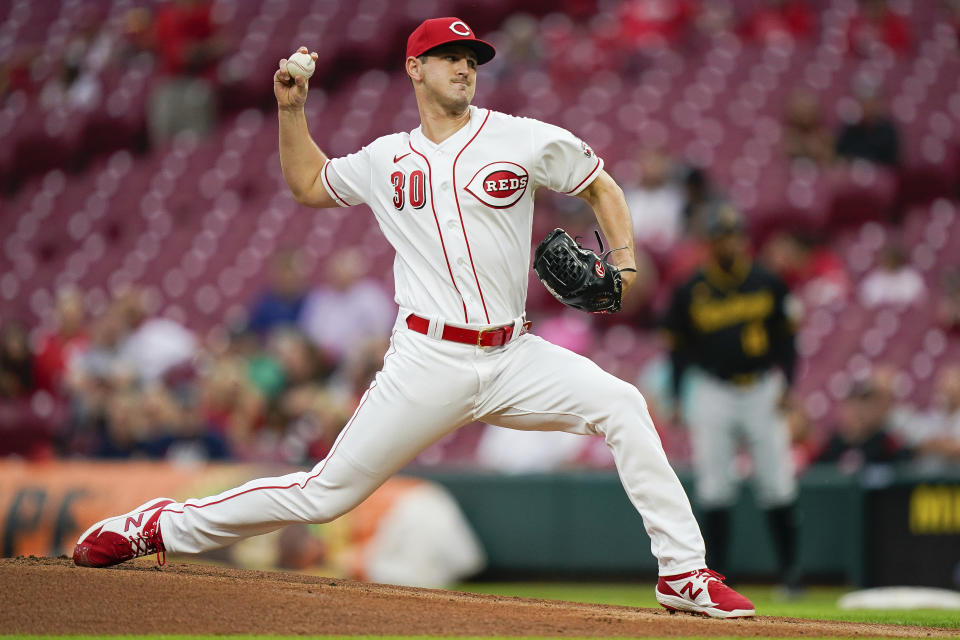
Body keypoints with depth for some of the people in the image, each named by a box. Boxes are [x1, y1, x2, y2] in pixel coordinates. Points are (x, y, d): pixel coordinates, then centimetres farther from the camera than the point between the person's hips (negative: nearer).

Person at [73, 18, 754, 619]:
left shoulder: (526, 140, 3)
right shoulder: (385, 160, 10)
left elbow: (602, 186, 14)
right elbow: (308, 183, 27)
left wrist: (624, 259, -2)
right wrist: (292, 110, 14)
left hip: (512, 359, 1)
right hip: (428, 362, -1)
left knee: (620, 404, -21)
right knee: (327, 493, -4)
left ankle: (684, 574, -16)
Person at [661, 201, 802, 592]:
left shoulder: (767, 284, 1)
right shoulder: (690, 292, -2)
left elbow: (785, 336, 8)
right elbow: (678, 346, 5)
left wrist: (786, 384, -2)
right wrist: (678, 399, -1)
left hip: (763, 389, 1)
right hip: (712, 393, -1)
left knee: (777, 483, -2)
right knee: (714, 486, -3)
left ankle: (789, 566, 7)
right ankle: (716, 571, 5)